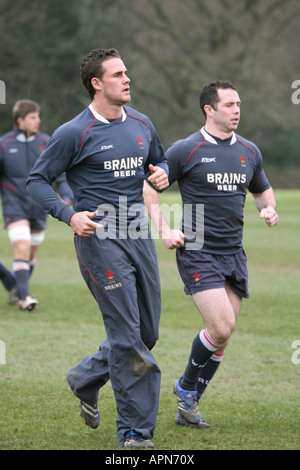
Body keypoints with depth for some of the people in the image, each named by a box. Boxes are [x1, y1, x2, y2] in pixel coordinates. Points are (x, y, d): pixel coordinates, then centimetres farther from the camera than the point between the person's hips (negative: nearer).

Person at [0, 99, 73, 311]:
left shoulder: (46, 143, 2)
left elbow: (60, 173, 4)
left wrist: (67, 196, -10)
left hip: (39, 207, 3)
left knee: (32, 253, 11)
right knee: (22, 248, -19)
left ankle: (18, 292, 29)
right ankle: (24, 296, -18)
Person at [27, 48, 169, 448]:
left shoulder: (141, 124, 11)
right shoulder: (74, 133, -7)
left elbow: (160, 161, 26)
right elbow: (37, 180, -3)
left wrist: (162, 174, 2)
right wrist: (70, 215, -17)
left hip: (139, 236, 7)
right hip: (100, 239, -6)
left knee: (147, 333, 8)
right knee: (127, 335, -9)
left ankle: (84, 379, 34)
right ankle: (135, 431, -1)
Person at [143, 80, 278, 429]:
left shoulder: (249, 151, 10)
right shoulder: (186, 150, -6)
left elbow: (262, 189, 26)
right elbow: (149, 188, 0)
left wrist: (268, 209, 4)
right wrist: (164, 229, -11)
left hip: (234, 253, 6)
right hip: (197, 252, -6)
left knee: (222, 335, 4)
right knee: (221, 327, -17)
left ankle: (187, 407, 19)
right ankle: (186, 388, 8)